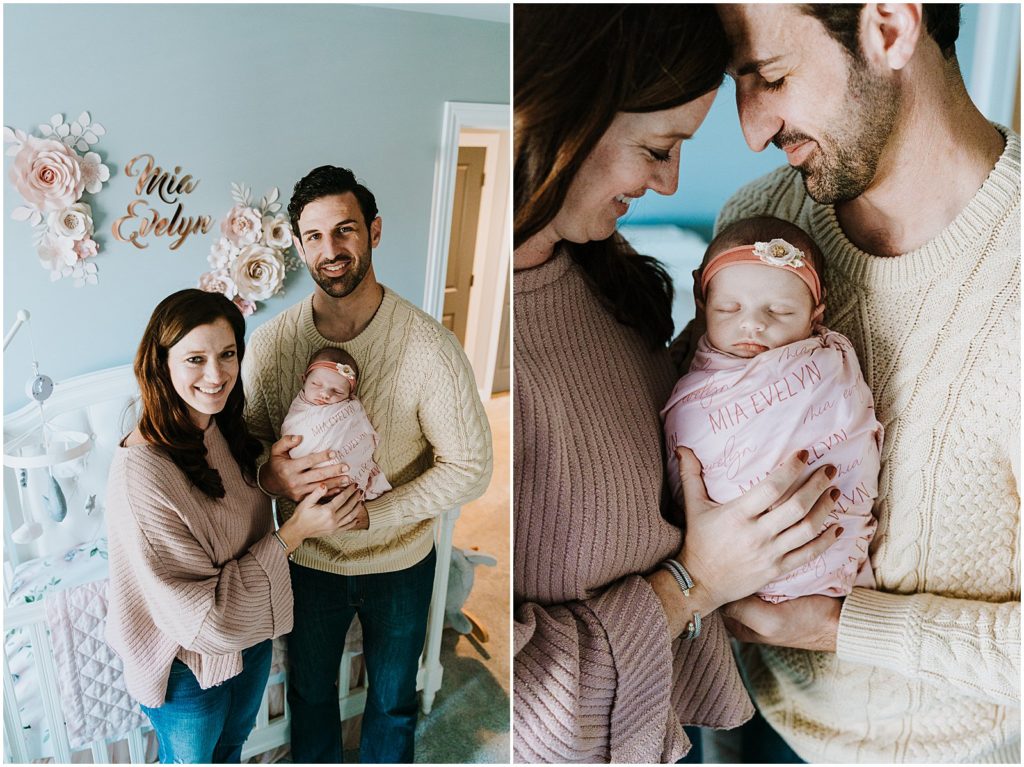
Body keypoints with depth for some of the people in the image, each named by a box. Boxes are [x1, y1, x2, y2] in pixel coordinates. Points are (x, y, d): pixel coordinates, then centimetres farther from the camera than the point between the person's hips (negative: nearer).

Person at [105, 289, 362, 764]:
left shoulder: (226, 428, -12)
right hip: (191, 663, -6)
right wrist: (295, 533, -29)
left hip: (251, 633, 6)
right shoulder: (141, 475, -35)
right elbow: (202, 616, -30)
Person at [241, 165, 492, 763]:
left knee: (393, 701, 24)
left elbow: (470, 467, -20)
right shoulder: (271, 342, -14)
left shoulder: (429, 345, -23)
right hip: (308, 560, 2)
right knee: (310, 691, 27)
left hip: (401, 562, -2)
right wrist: (270, 474, -25)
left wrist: (368, 512, -27)